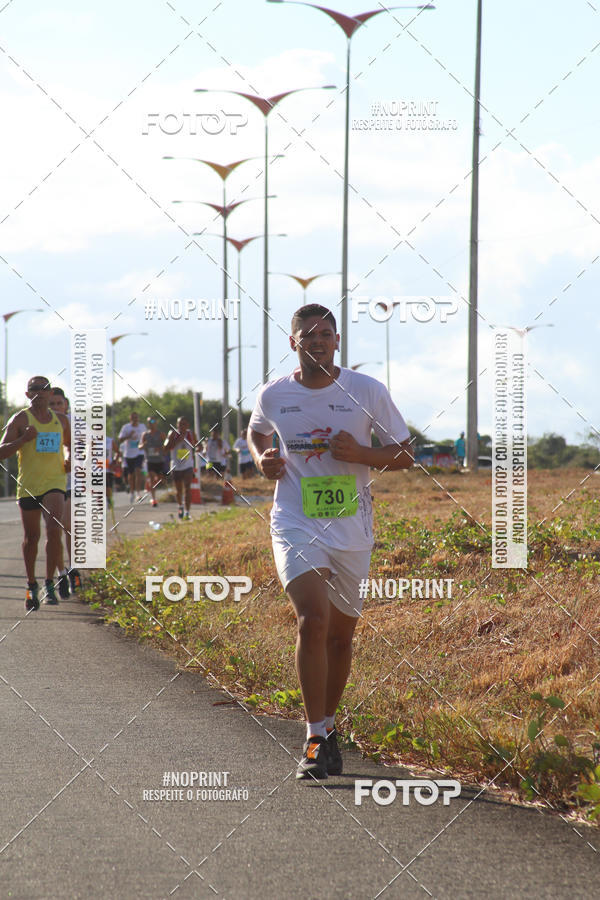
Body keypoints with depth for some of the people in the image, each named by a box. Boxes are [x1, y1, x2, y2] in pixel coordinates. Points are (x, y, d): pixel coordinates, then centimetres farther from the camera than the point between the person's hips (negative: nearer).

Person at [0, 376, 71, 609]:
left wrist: (69, 458, 7)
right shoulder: (20, 420, -2)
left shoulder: (61, 420, 10)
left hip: (55, 483, 1)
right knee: (31, 537, 8)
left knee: (54, 530, -19)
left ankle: (50, 583, -11)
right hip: (28, 485, -1)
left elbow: (68, 445, 29)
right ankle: (31, 585, 27)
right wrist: (24, 439, -22)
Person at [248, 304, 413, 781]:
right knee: (313, 620, -21)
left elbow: (404, 455, 3)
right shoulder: (274, 395, 1)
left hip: (352, 530, 1)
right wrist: (262, 460, 2)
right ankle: (315, 740, -17)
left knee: (340, 634, 11)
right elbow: (256, 431, 24)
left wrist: (361, 454, -15)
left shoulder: (367, 391, -3)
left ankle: (328, 727, 34)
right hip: (296, 524, -1)